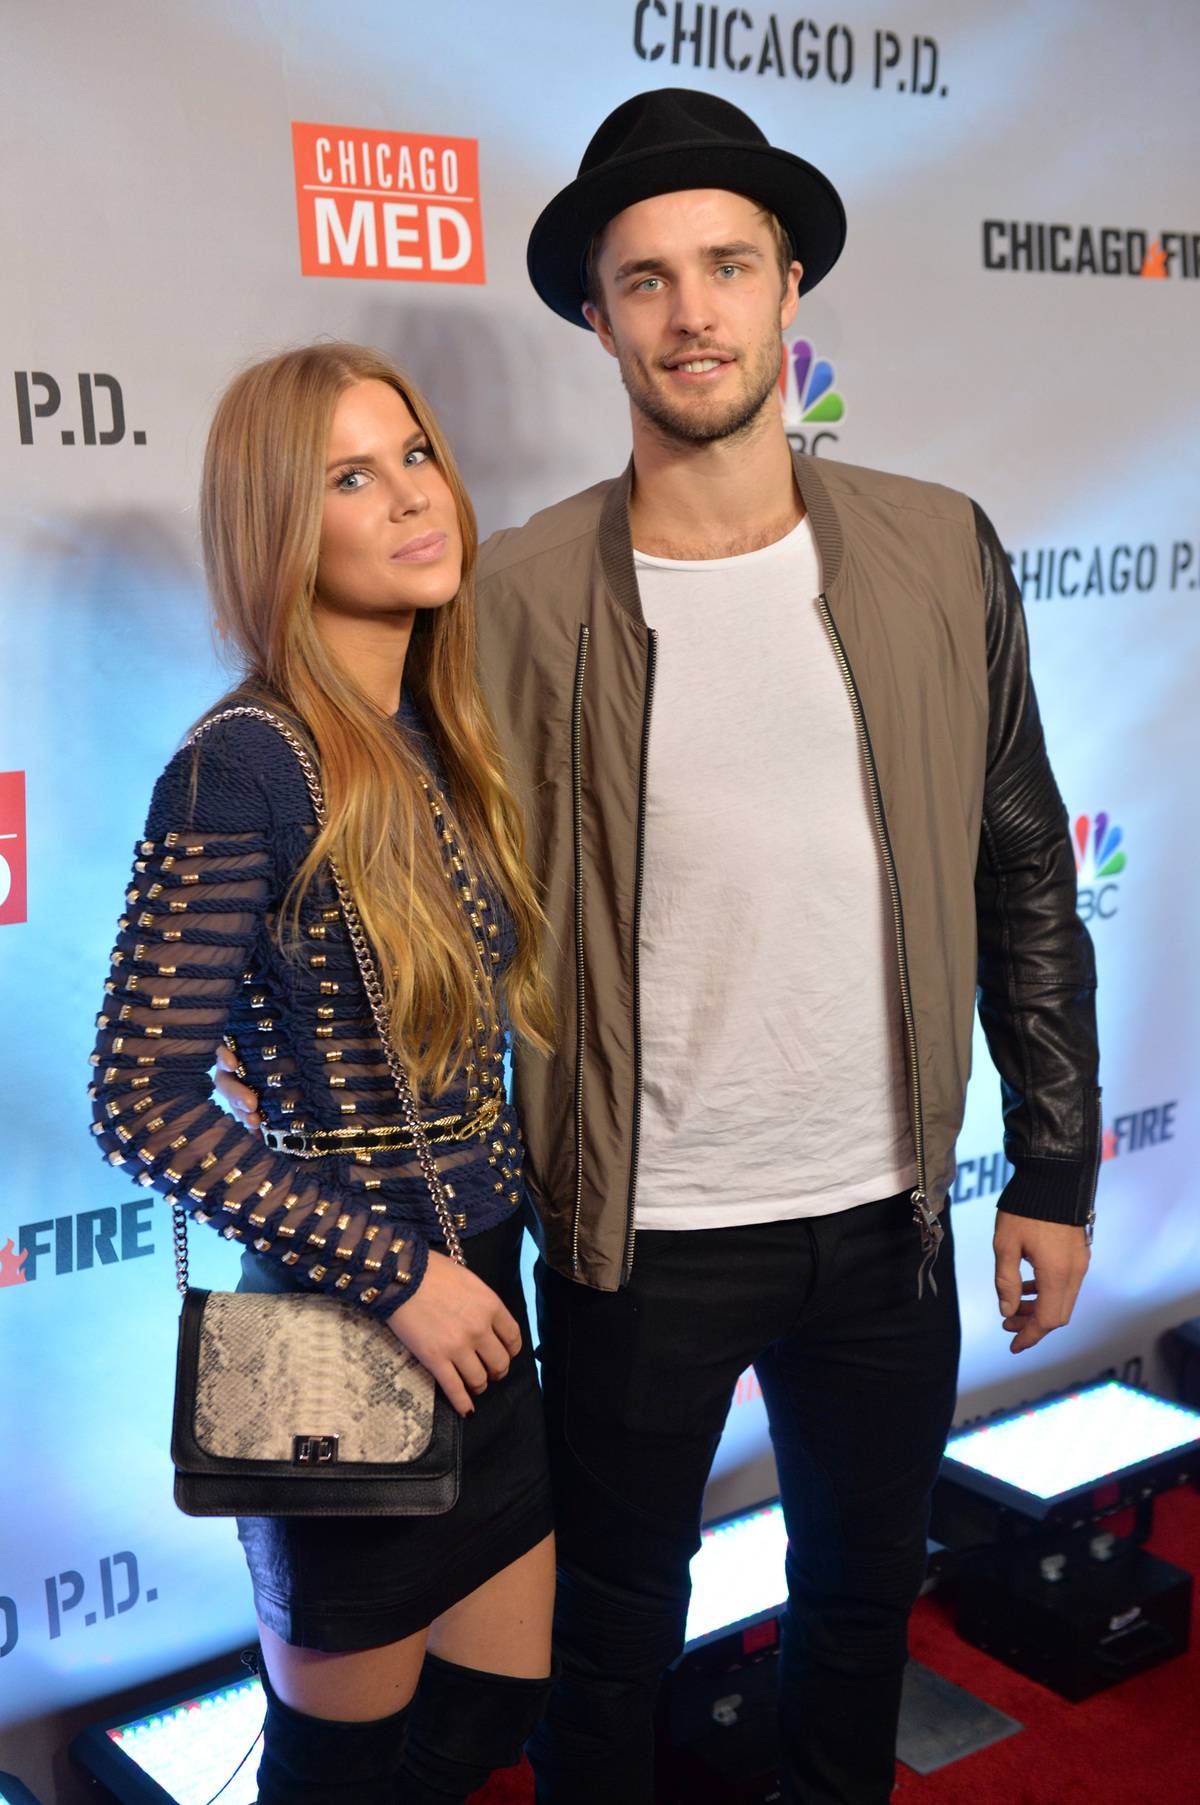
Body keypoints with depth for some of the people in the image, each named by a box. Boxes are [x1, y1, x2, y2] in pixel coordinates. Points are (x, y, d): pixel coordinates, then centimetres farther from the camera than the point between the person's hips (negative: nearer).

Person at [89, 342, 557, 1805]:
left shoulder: (437, 740, 3)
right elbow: (142, 1101, -21)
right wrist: (394, 1275, -20)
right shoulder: (246, 768, -21)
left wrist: (487, 1262, 5)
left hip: (481, 1300, 7)